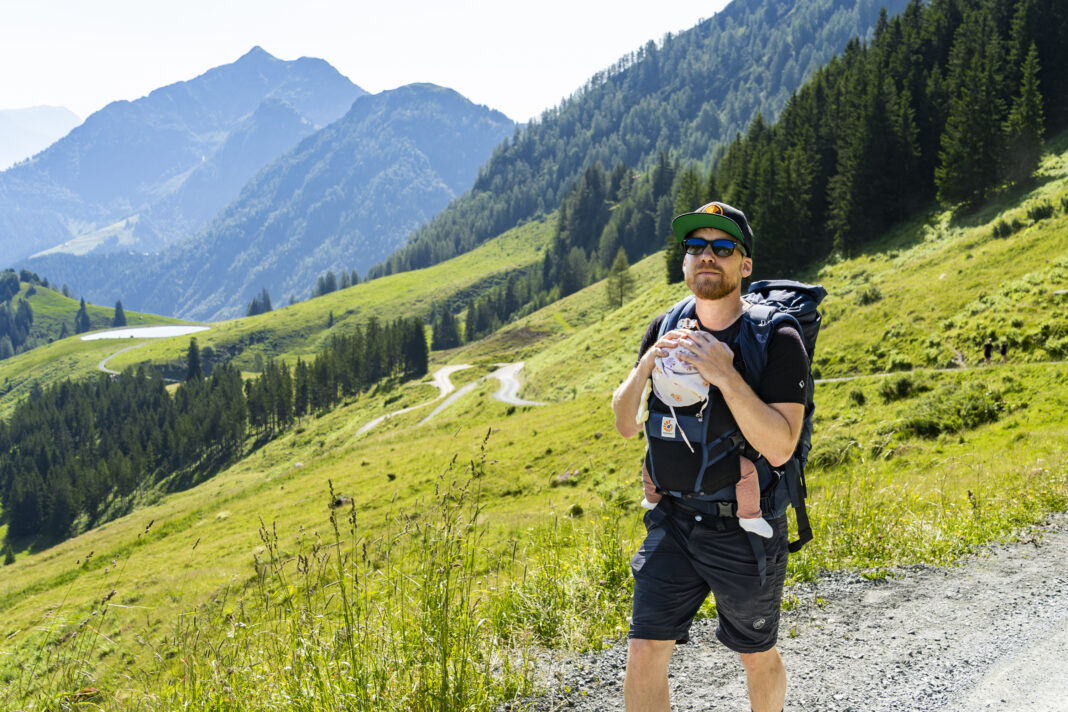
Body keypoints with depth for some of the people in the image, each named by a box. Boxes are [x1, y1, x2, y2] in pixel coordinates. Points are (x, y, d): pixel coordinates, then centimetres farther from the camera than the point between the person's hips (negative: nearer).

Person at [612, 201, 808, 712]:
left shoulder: (777, 340, -13)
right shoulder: (666, 330, 2)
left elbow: (779, 448, -22)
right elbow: (625, 425, 4)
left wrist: (724, 374, -29)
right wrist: (644, 367, -14)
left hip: (744, 531, -3)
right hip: (672, 522, 4)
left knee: (757, 657, 16)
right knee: (643, 657, -1)